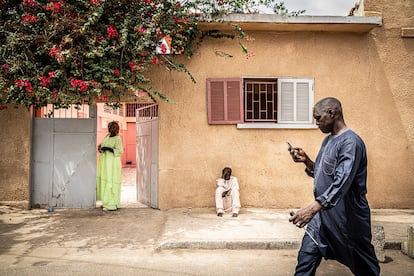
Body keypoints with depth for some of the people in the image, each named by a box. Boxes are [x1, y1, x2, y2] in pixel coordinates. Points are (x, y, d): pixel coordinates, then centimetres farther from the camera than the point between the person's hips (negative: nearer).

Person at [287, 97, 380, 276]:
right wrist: (306, 161, 0)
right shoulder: (328, 140, 11)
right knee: (306, 258, 4)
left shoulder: (351, 142, -19)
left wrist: (313, 208, -40)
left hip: (347, 216, -8)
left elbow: (342, 182, -31)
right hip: (323, 213, 8)